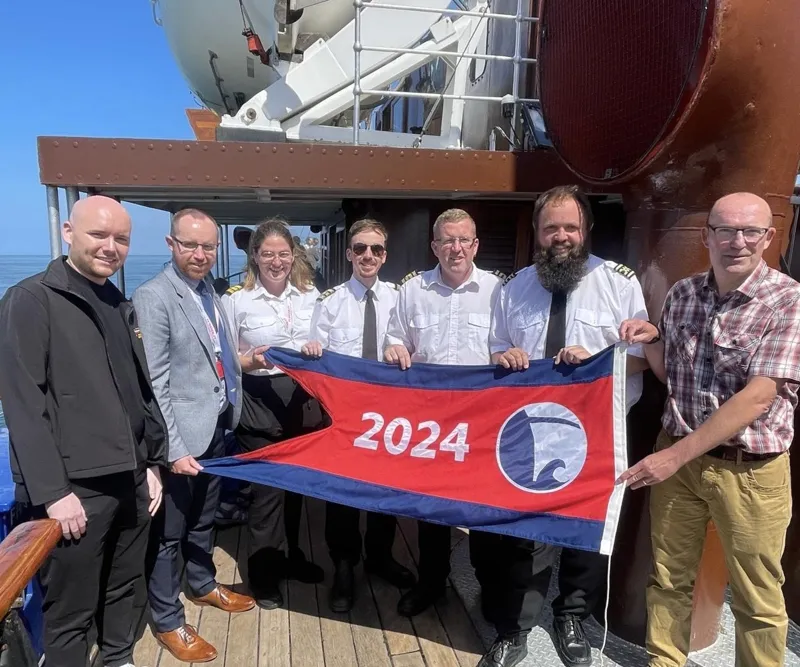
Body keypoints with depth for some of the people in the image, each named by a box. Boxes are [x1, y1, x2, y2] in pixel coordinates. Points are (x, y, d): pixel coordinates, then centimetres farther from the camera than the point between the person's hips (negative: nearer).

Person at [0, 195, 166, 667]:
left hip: (130, 481, 7)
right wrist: (52, 491, -17)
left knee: (124, 591, 19)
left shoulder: (122, 307, 13)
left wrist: (153, 462, 14)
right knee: (71, 613, 7)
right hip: (74, 488, -6)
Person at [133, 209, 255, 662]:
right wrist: (173, 449, -21)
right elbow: (153, 383, -19)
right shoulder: (153, 297, -16)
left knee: (204, 519, 24)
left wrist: (243, 361, 4)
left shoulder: (209, 292, 8)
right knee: (170, 531, 10)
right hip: (182, 436, -7)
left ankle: (203, 585, 45)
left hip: (215, 427, 8)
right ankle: (168, 622, 28)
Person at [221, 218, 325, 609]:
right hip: (259, 403, -4)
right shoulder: (236, 300, -6)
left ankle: (291, 556, 38)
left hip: (304, 400, 4)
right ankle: (263, 575, 23)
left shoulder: (311, 296, 5)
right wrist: (251, 361, -21)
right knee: (266, 488, 3)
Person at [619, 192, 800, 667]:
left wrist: (675, 455, -23)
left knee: (756, 597, 13)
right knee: (669, 577, 17)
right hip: (677, 455, 4)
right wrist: (652, 339, -8)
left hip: (750, 468, -4)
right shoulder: (683, 293, 2)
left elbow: (758, 396, -21)